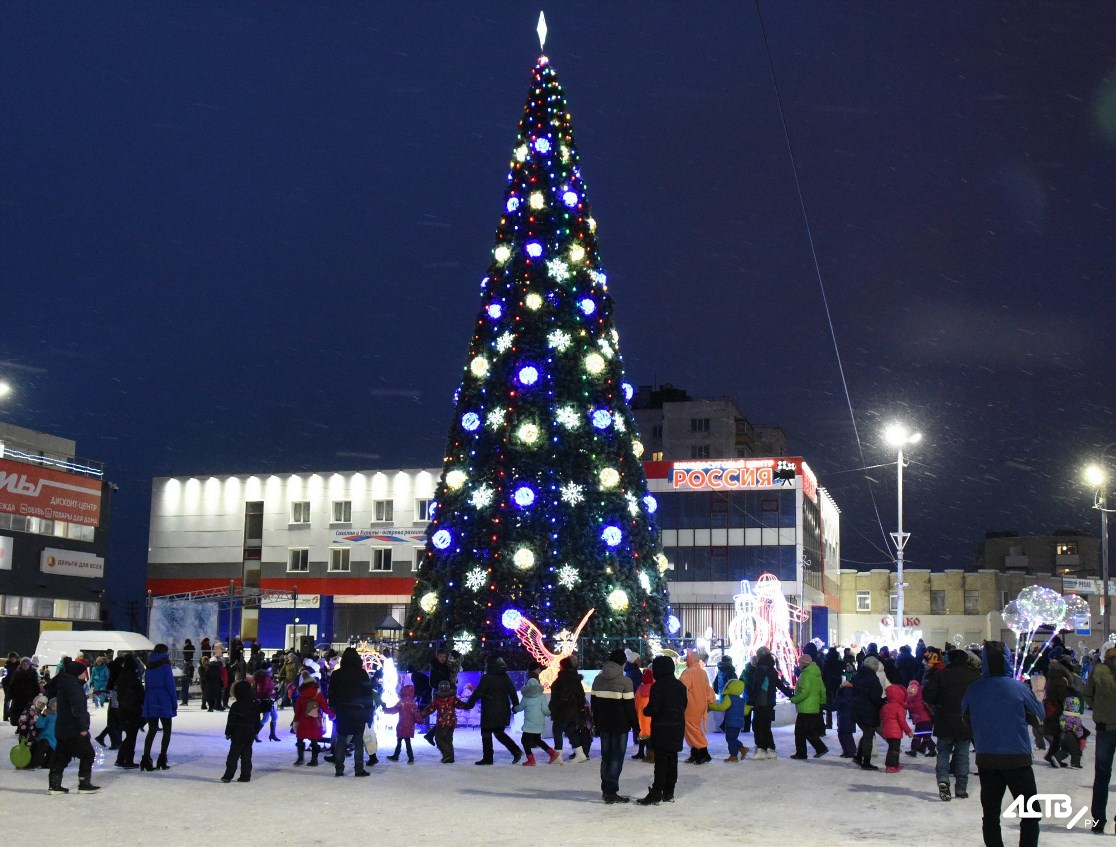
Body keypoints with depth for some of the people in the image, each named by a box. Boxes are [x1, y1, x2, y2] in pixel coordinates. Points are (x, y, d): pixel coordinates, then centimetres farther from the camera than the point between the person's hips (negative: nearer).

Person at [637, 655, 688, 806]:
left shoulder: (658, 686, -15)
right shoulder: (680, 686, 8)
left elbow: (653, 708, -18)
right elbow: (683, 706, 14)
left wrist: (645, 710, 1)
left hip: (662, 729, -7)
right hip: (677, 727, 7)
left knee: (661, 761, -5)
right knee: (672, 759, 11)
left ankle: (656, 794, -5)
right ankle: (668, 793, 17)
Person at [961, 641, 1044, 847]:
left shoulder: (973, 689, -5)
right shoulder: (1018, 688, -13)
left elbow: (966, 717, 10)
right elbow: (1038, 716, 1)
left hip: (986, 759, 3)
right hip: (1017, 758, -3)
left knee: (990, 813, 12)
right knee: (1030, 813, 8)